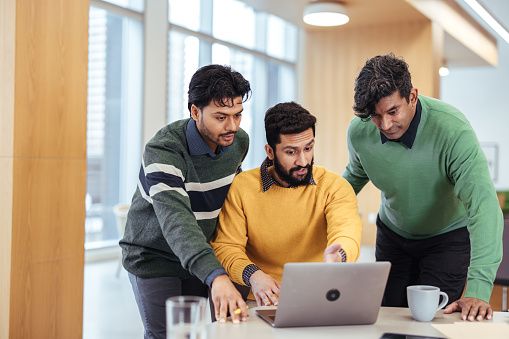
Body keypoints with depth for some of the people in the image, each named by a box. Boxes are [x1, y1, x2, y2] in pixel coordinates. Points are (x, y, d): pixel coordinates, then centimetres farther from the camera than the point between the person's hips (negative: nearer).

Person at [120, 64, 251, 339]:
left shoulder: (239, 142, -9)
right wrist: (216, 276, -57)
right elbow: (176, 221, -43)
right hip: (153, 259, -5)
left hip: (199, 260, 5)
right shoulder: (162, 152, -29)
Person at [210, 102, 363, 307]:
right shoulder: (242, 187, 3)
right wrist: (252, 275, -19)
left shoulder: (335, 187, 1)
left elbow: (346, 232, -16)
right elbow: (225, 246, 3)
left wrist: (338, 256, -42)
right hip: (264, 304, 1)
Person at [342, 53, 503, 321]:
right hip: (393, 233, 4)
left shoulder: (453, 130, -34)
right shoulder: (359, 131, -19)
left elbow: (483, 205, -41)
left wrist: (479, 290, -49)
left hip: (449, 236, -3)